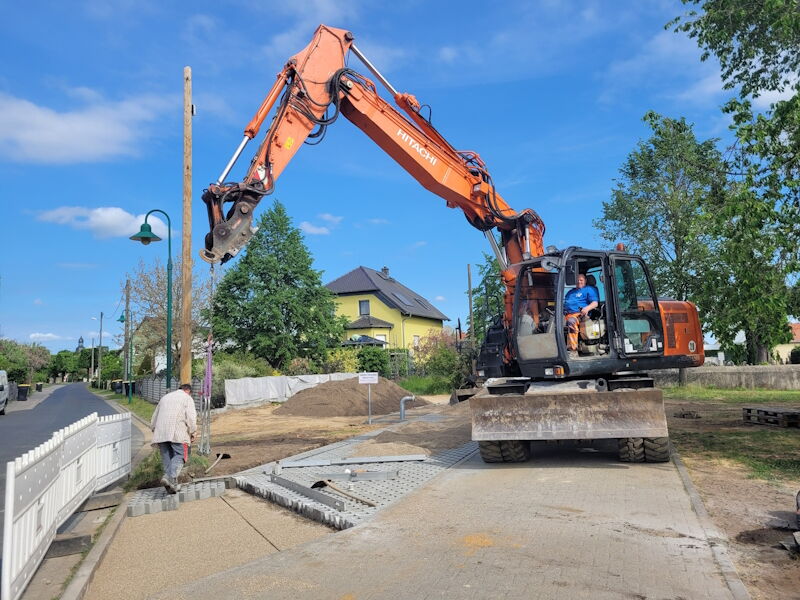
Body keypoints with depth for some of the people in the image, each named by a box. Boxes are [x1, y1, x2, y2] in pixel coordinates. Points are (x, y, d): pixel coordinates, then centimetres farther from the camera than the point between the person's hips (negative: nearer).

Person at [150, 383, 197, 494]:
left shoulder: (165, 397, 28)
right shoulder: (187, 398, 10)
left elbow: (154, 417, 29)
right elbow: (191, 418, -3)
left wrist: (154, 430, 37)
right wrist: (192, 433, 5)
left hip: (161, 433, 5)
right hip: (177, 432, -5)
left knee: (167, 457, 7)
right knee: (179, 455, -6)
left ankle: (172, 484, 0)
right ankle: (171, 477, -27)